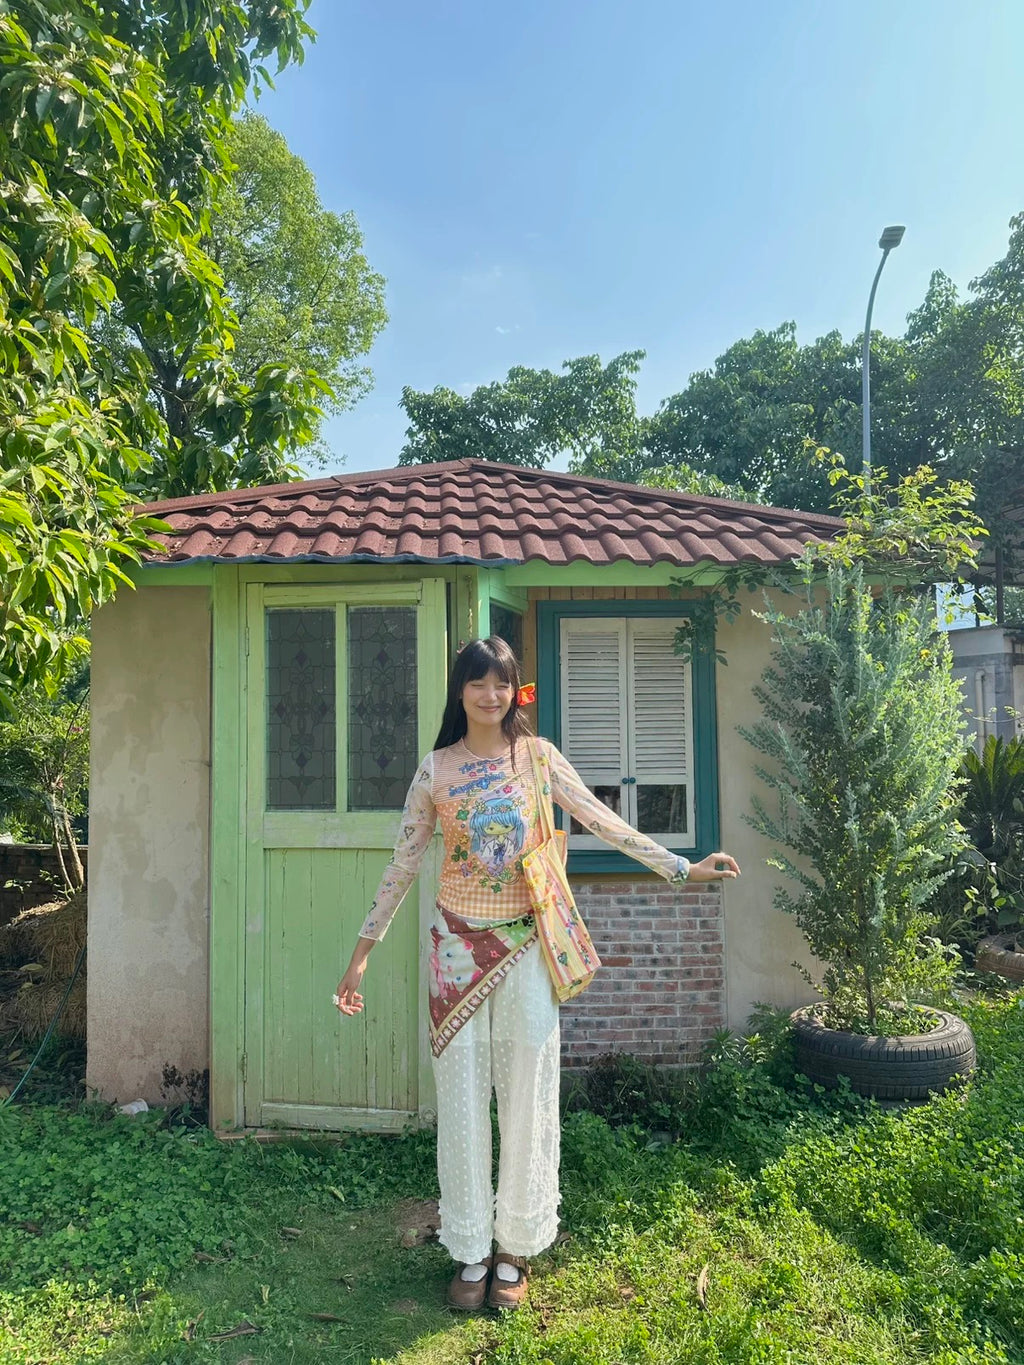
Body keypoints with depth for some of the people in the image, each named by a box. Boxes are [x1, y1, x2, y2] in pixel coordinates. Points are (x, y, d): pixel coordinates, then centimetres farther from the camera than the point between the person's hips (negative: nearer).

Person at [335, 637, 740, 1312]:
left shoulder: (537, 756, 0)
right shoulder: (435, 770, 1)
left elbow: (605, 822, 1)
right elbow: (402, 864, 4)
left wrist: (683, 867, -4)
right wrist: (364, 950, 4)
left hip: (526, 942, 0)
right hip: (459, 943, 0)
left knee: (528, 1093, 6)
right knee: (462, 1095, 8)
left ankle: (516, 1249, 25)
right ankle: (470, 1252, 25)